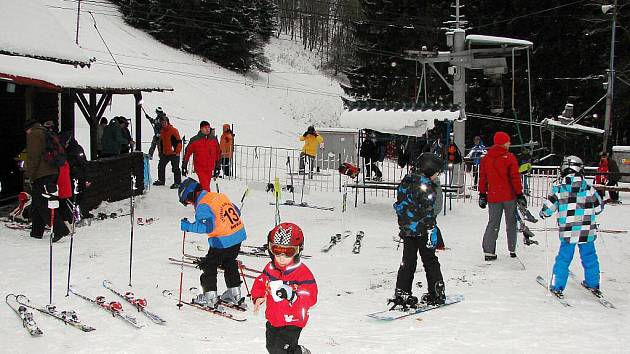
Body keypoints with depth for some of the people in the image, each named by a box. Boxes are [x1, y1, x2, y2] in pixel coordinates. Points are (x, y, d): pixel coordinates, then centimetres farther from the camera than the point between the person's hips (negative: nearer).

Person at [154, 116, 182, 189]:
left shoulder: (174, 130, -11)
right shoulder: (162, 131, 12)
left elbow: (179, 142, -12)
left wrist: (177, 152, -15)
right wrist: (160, 152, 20)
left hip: (174, 153, -8)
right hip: (165, 153, 8)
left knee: (175, 168, -4)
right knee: (161, 166, 13)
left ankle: (177, 183, 2)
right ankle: (161, 180, 28)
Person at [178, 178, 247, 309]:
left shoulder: (202, 205, -15)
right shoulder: (220, 196, 8)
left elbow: (207, 226, -24)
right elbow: (237, 212, 14)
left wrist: (188, 226, -15)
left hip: (222, 242, -8)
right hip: (238, 235, 8)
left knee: (209, 265, 10)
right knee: (230, 263, 25)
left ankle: (210, 297, 14)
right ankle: (234, 294, 33)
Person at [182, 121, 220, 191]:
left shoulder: (214, 139, 6)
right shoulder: (195, 140, -5)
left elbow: (217, 153, 16)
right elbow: (187, 152, 2)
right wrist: (184, 165, 2)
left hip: (210, 168, 4)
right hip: (200, 167, -4)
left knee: (206, 185, 11)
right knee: (205, 186, -15)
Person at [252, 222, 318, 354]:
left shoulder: (303, 273, -19)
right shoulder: (270, 269, -1)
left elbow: (310, 298, -23)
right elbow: (260, 284, 13)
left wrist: (292, 296, -38)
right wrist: (258, 297, -6)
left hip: (292, 321, -7)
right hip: (273, 320, 7)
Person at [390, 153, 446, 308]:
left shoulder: (405, 182, 9)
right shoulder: (426, 185, -14)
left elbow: (399, 205, 15)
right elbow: (428, 212, -18)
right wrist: (432, 233, -17)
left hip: (406, 230, 6)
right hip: (422, 230, -6)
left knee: (408, 262, 11)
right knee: (430, 261, 7)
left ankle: (401, 294, 6)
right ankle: (436, 294, 15)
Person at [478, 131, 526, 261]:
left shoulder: (486, 158, 5)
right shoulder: (509, 157, -9)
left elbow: (482, 178, 7)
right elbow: (515, 177, -9)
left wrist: (482, 195, 13)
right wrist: (519, 194, -4)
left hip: (493, 196, 3)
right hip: (509, 196, -3)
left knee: (493, 223, 6)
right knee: (511, 223, 11)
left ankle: (488, 251, -3)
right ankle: (512, 250, 14)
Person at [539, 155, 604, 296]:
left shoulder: (559, 187, -7)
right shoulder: (588, 188, -1)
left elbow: (548, 208, -5)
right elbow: (599, 206, 10)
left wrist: (543, 214, 16)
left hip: (568, 232, -2)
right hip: (587, 231, 2)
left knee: (563, 259, 6)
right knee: (589, 257, 18)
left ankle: (557, 286, 8)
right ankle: (593, 284, 30)